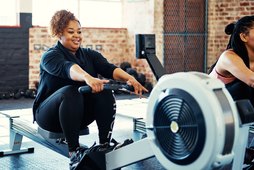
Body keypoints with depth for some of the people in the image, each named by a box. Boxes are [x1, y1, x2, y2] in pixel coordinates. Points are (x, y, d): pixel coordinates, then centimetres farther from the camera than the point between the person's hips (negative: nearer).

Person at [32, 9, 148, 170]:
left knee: (105, 92, -24)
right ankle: (74, 151, -29)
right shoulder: (50, 56, -10)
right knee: (71, 92, -35)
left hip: (81, 113, 4)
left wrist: (129, 78, -36)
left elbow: (108, 68, -15)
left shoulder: (89, 54, 5)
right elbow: (67, 68, -33)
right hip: (50, 113, -4)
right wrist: (88, 78, -55)